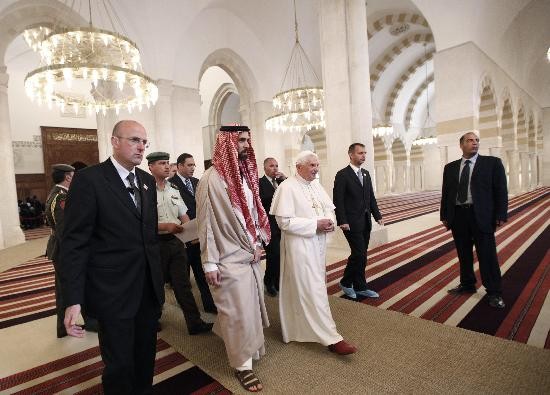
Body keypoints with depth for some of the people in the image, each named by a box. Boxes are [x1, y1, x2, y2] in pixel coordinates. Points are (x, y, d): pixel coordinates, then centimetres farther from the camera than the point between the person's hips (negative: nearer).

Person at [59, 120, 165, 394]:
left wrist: (157, 274, 12)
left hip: (150, 287, 6)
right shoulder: (88, 179, -11)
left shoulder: (147, 180, 8)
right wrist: (73, 300, -16)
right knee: (119, 364, 11)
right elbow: (74, 243, -13)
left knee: (146, 356, 20)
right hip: (114, 291, -5)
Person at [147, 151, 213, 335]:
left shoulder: (174, 189, 10)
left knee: (182, 283, 8)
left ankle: (194, 322, 14)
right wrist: (165, 226, -23)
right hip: (156, 243, -5)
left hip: (176, 241, 5)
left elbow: (183, 215, 13)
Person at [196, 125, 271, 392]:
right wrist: (209, 263, -13)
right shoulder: (211, 179, -15)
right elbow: (206, 223, -14)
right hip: (229, 259, -7)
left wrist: (258, 243, 4)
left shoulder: (246, 174, 6)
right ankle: (242, 364, 23)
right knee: (239, 311, 3)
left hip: (251, 255, 7)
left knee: (251, 305, 20)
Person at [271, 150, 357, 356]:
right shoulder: (287, 187, -15)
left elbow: (329, 207, 15)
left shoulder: (316, 184, 8)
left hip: (318, 244, 8)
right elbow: (284, 221, -20)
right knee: (313, 290, -3)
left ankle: (303, 322, 39)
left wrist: (330, 221, -8)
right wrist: (316, 225, -21)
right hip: (299, 246, -8)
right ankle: (331, 338, 5)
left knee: (315, 284, 18)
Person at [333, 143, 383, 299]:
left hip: (366, 221, 7)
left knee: (360, 255, 12)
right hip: (352, 223, -7)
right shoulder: (342, 175, -9)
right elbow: (338, 200, -13)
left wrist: (378, 216, 9)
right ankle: (348, 283, 14)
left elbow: (371, 197, 16)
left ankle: (358, 286, 24)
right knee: (359, 254, -6)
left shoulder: (366, 174, 13)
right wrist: (342, 221, -17)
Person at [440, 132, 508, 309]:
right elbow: (445, 193, 11)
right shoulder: (450, 167, 10)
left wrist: (500, 215, -8)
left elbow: (501, 191, -2)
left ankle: (494, 293, 16)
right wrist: (444, 215, 8)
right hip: (458, 215, 3)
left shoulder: (492, 163, 2)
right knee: (464, 254, 14)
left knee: (487, 255, 2)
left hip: (481, 216, -3)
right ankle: (467, 285, 31)